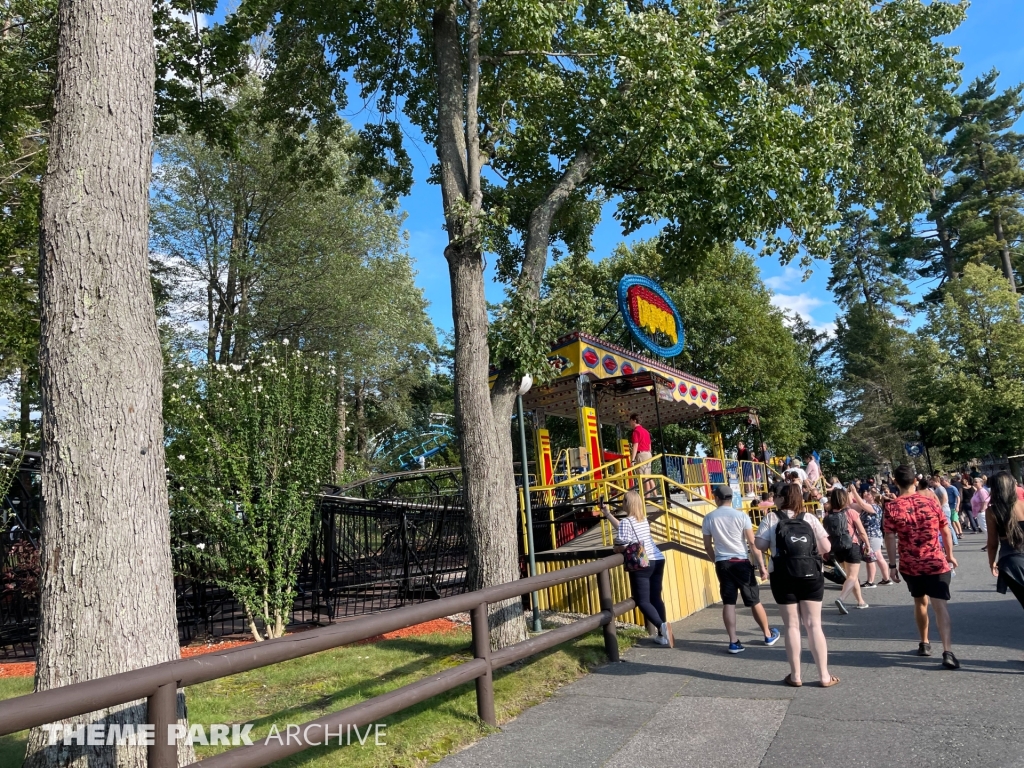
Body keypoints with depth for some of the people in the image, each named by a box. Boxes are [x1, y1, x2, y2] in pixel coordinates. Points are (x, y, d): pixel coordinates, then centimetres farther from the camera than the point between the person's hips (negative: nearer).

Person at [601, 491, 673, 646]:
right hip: (658, 560, 8)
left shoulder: (626, 522, -11)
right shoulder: (643, 519, 13)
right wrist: (607, 513, 31)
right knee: (656, 598, 13)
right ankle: (663, 635, 10)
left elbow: (622, 546, -18)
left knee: (642, 601, -2)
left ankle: (662, 626, -23)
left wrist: (615, 548, 4)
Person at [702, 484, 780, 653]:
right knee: (754, 601, 12)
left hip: (722, 563, 1)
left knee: (728, 602, 4)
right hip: (741, 562, -1)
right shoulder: (741, 516, -6)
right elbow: (752, 544, -7)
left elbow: (708, 546, 5)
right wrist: (761, 566, -1)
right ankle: (768, 635, 29)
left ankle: (734, 642, 2)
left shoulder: (709, 518, -1)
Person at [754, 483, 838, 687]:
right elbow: (826, 547, -2)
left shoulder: (771, 518, -2)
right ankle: (824, 676, 13)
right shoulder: (810, 519, 3)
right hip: (810, 575, 2)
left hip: (783, 577, -2)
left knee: (792, 626, 6)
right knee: (814, 625, 9)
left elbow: (759, 545, -9)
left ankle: (795, 676, 13)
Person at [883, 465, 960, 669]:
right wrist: (950, 555, 17)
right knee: (940, 605, -6)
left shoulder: (891, 507, -9)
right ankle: (947, 652, -19)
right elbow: (946, 532, 4)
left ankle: (924, 644, 31)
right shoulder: (931, 502, -2)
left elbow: (890, 539, -11)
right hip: (936, 563, 0)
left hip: (910, 565, 1)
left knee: (920, 601, 21)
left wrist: (892, 564, -4)